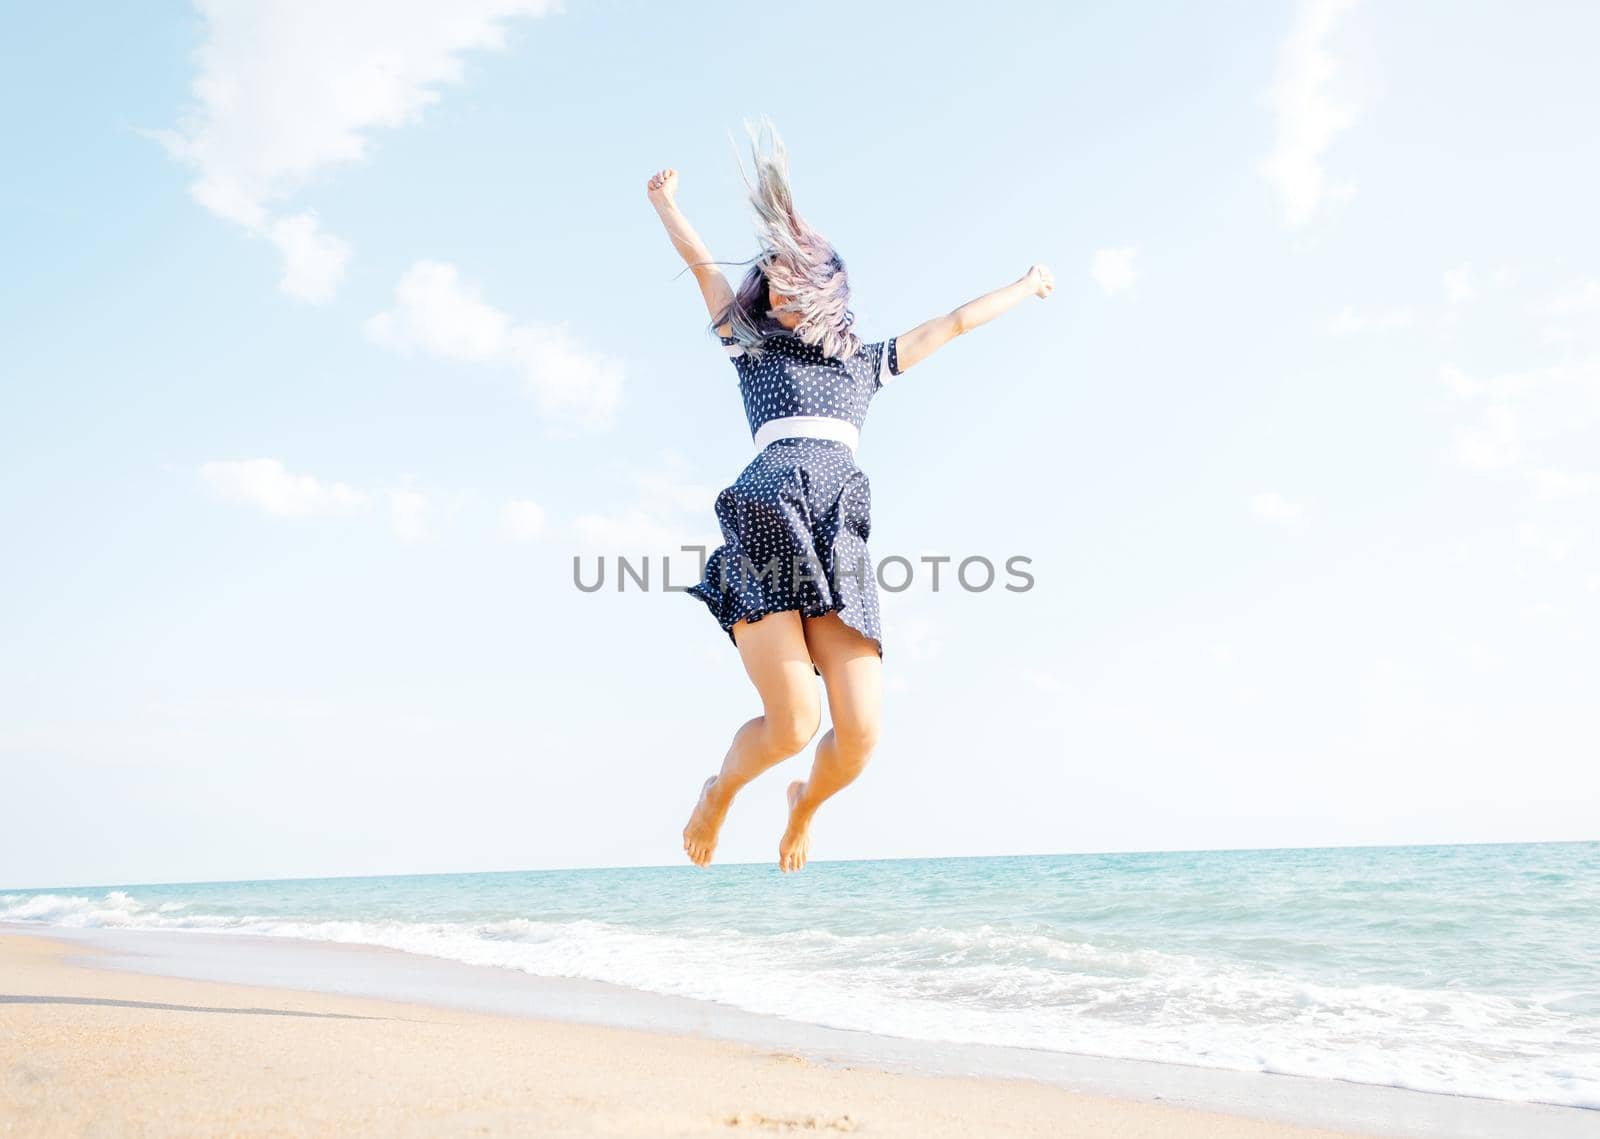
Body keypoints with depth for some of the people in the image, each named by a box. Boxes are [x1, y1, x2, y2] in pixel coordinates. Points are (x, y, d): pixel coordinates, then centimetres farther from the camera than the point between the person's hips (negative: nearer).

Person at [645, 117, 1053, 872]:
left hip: (837, 542, 2)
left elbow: (951, 324, 37)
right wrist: (667, 205, 17)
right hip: (763, 526, -2)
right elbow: (703, 266, 21)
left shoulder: (865, 362, 29)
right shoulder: (752, 348, 25)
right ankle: (718, 790, 16)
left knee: (860, 733, -10)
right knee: (793, 724, -18)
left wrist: (1021, 290, 47)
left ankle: (806, 802, 25)